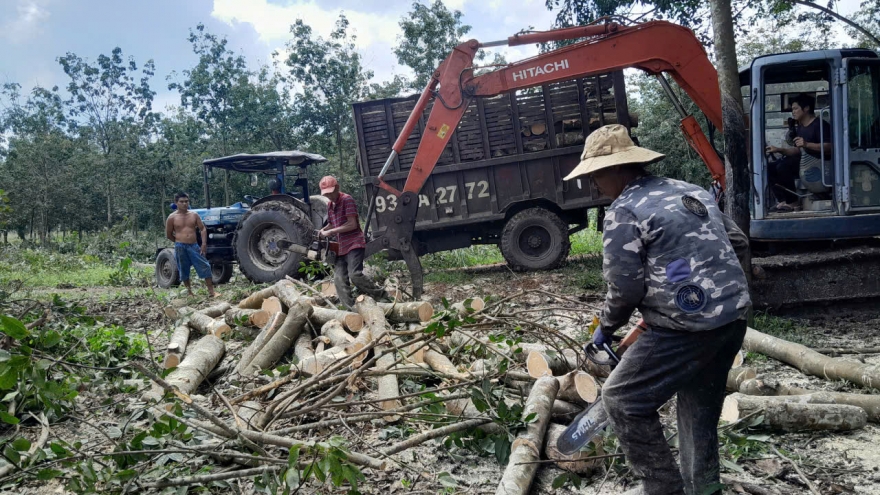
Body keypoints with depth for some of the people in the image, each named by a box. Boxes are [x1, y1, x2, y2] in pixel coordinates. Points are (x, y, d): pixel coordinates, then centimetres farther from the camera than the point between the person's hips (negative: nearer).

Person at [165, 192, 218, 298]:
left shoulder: (194, 215, 5)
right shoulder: (172, 217, -1)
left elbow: (203, 229, 4)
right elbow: (168, 234, 6)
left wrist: (204, 244, -5)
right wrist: (180, 241, 8)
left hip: (194, 246, 2)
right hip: (180, 247, -1)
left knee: (205, 267, -5)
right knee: (184, 270, 7)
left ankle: (211, 292, -1)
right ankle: (189, 292, 21)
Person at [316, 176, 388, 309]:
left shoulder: (347, 200, -10)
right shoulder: (330, 205, 14)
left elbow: (352, 224, -16)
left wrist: (330, 232, -14)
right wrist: (323, 230, 4)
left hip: (354, 244, -8)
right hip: (341, 247, 8)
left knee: (355, 274, -21)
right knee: (339, 279, -1)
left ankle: (382, 296, -5)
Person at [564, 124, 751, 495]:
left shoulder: (624, 211, -9)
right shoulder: (692, 192, 15)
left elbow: (625, 287, -11)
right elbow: (739, 244, 21)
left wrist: (606, 328, 7)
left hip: (687, 328, -8)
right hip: (734, 317, 9)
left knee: (622, 398, 7)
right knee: (701, 407, 23)